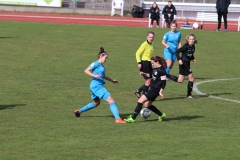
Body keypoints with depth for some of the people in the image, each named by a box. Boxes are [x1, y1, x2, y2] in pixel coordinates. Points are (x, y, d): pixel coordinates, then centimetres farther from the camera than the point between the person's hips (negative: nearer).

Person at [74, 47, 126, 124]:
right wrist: (94, 75, -28)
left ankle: (79, 111, 40)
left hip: (98, 86, 11)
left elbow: (103, 76, 32)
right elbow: (86, 71, -17)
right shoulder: (96, 64, -9)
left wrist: (112, 80, 28)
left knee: (96, 103, 31)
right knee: (111, 101, -15)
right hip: (96, 86, -11)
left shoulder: (102, 66, 17)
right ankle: (118, 119, -23)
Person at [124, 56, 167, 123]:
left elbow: (163, 82, -20)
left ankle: (133, 118, -12)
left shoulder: (161, 70, -18)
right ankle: (162, 115, 30)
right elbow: (151, 75, 27)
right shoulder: (155, 69, 10)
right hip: (152, 89, 10)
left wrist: (160, 92, -26)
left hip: (155, 90, -10)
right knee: (147, 105, 18)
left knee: (140, 101, -13)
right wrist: (144, 73, 9)